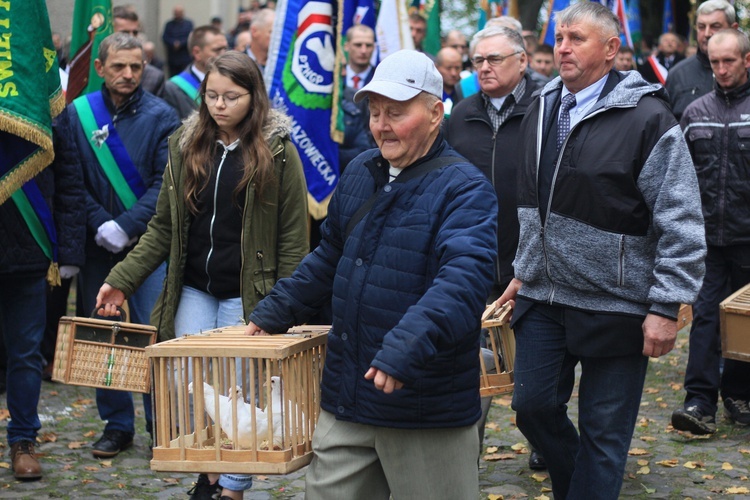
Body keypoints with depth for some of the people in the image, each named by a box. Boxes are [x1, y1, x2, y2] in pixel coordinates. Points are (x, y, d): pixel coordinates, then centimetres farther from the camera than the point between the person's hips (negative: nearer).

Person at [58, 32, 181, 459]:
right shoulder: (78, 114, 4)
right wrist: (100, 225, -11)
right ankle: (117, 425, 19)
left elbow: (166, 183, -8)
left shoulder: (161, 116, -2)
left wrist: (126, 226, -16)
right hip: (97, 245, 3)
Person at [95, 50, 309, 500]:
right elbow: (164, 227, 9)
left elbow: (293, 239, -6)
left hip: (246, 296, -4)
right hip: (193, 292, 4)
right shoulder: (186, 147, 6)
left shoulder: (279, 153, -6)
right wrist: (122, 279, 1)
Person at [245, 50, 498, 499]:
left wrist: (405, 348, -42)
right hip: (346, 397, 7)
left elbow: (463, 280, -30)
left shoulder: (465, 189, -14)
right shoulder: (359, 174, 10)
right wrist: (273, 313, 19)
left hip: (426, 409, -7)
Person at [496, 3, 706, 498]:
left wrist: (667, 307, -17)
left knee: (604, 432, 4)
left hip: (615, 308, -6)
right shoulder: (543, 110, 8)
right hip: (543, 299, 6)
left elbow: (682, 224, -14)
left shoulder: (647, 118, -13)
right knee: (534, 405, 9)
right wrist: (525, 271, 22)